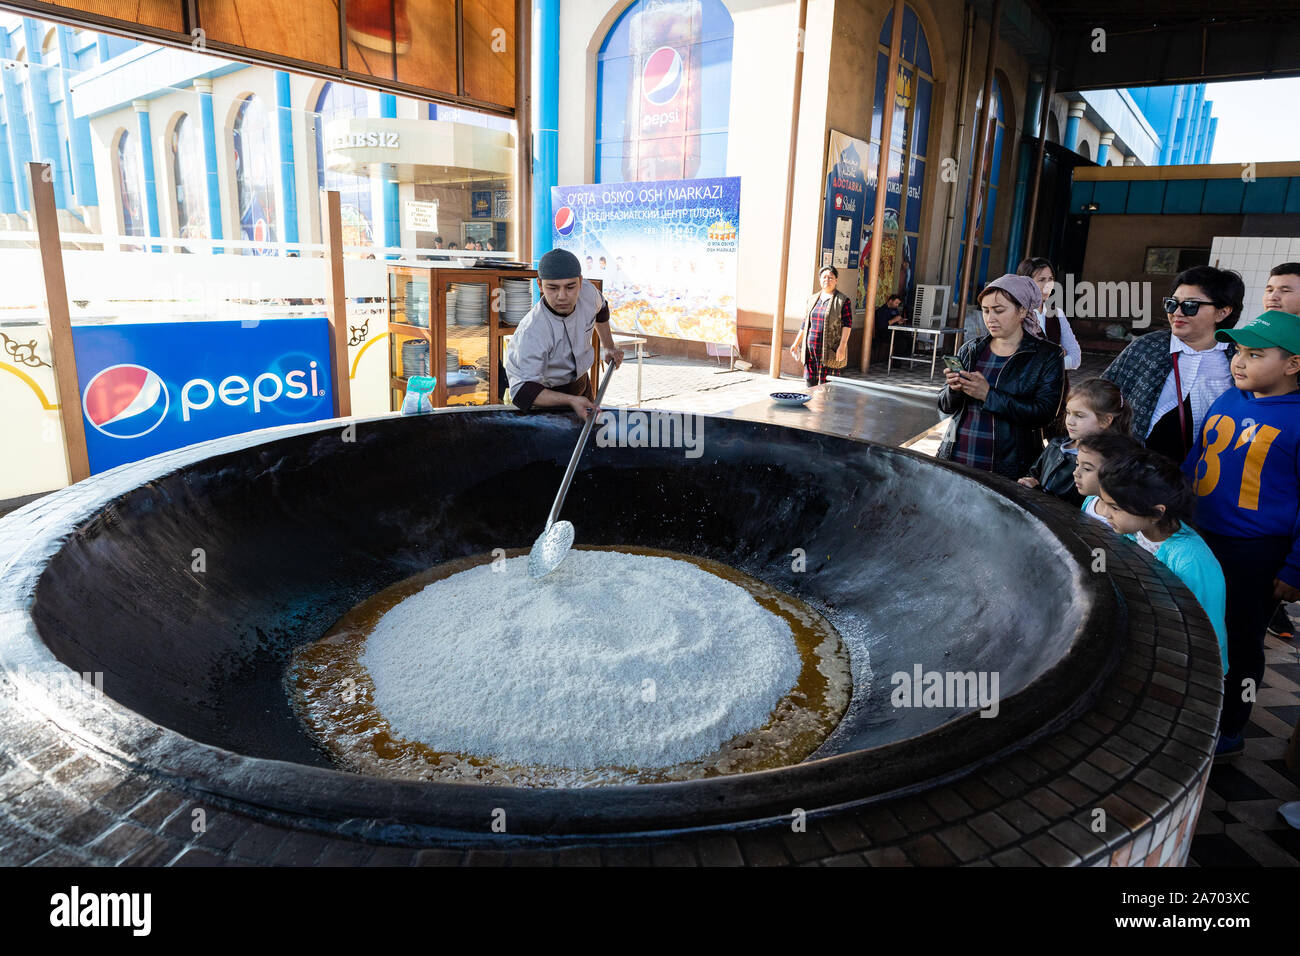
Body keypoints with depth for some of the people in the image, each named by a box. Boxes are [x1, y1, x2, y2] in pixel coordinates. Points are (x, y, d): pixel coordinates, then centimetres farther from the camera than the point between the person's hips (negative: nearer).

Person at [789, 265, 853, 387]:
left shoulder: (843, 300, -2)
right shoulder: (812, 299, 15)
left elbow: (847, 325, -8)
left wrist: (842, 347, -17)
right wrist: (796, 343, 21)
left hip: (828, 349, -5)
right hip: (810, 348, 5)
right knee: (810, 381, 4)